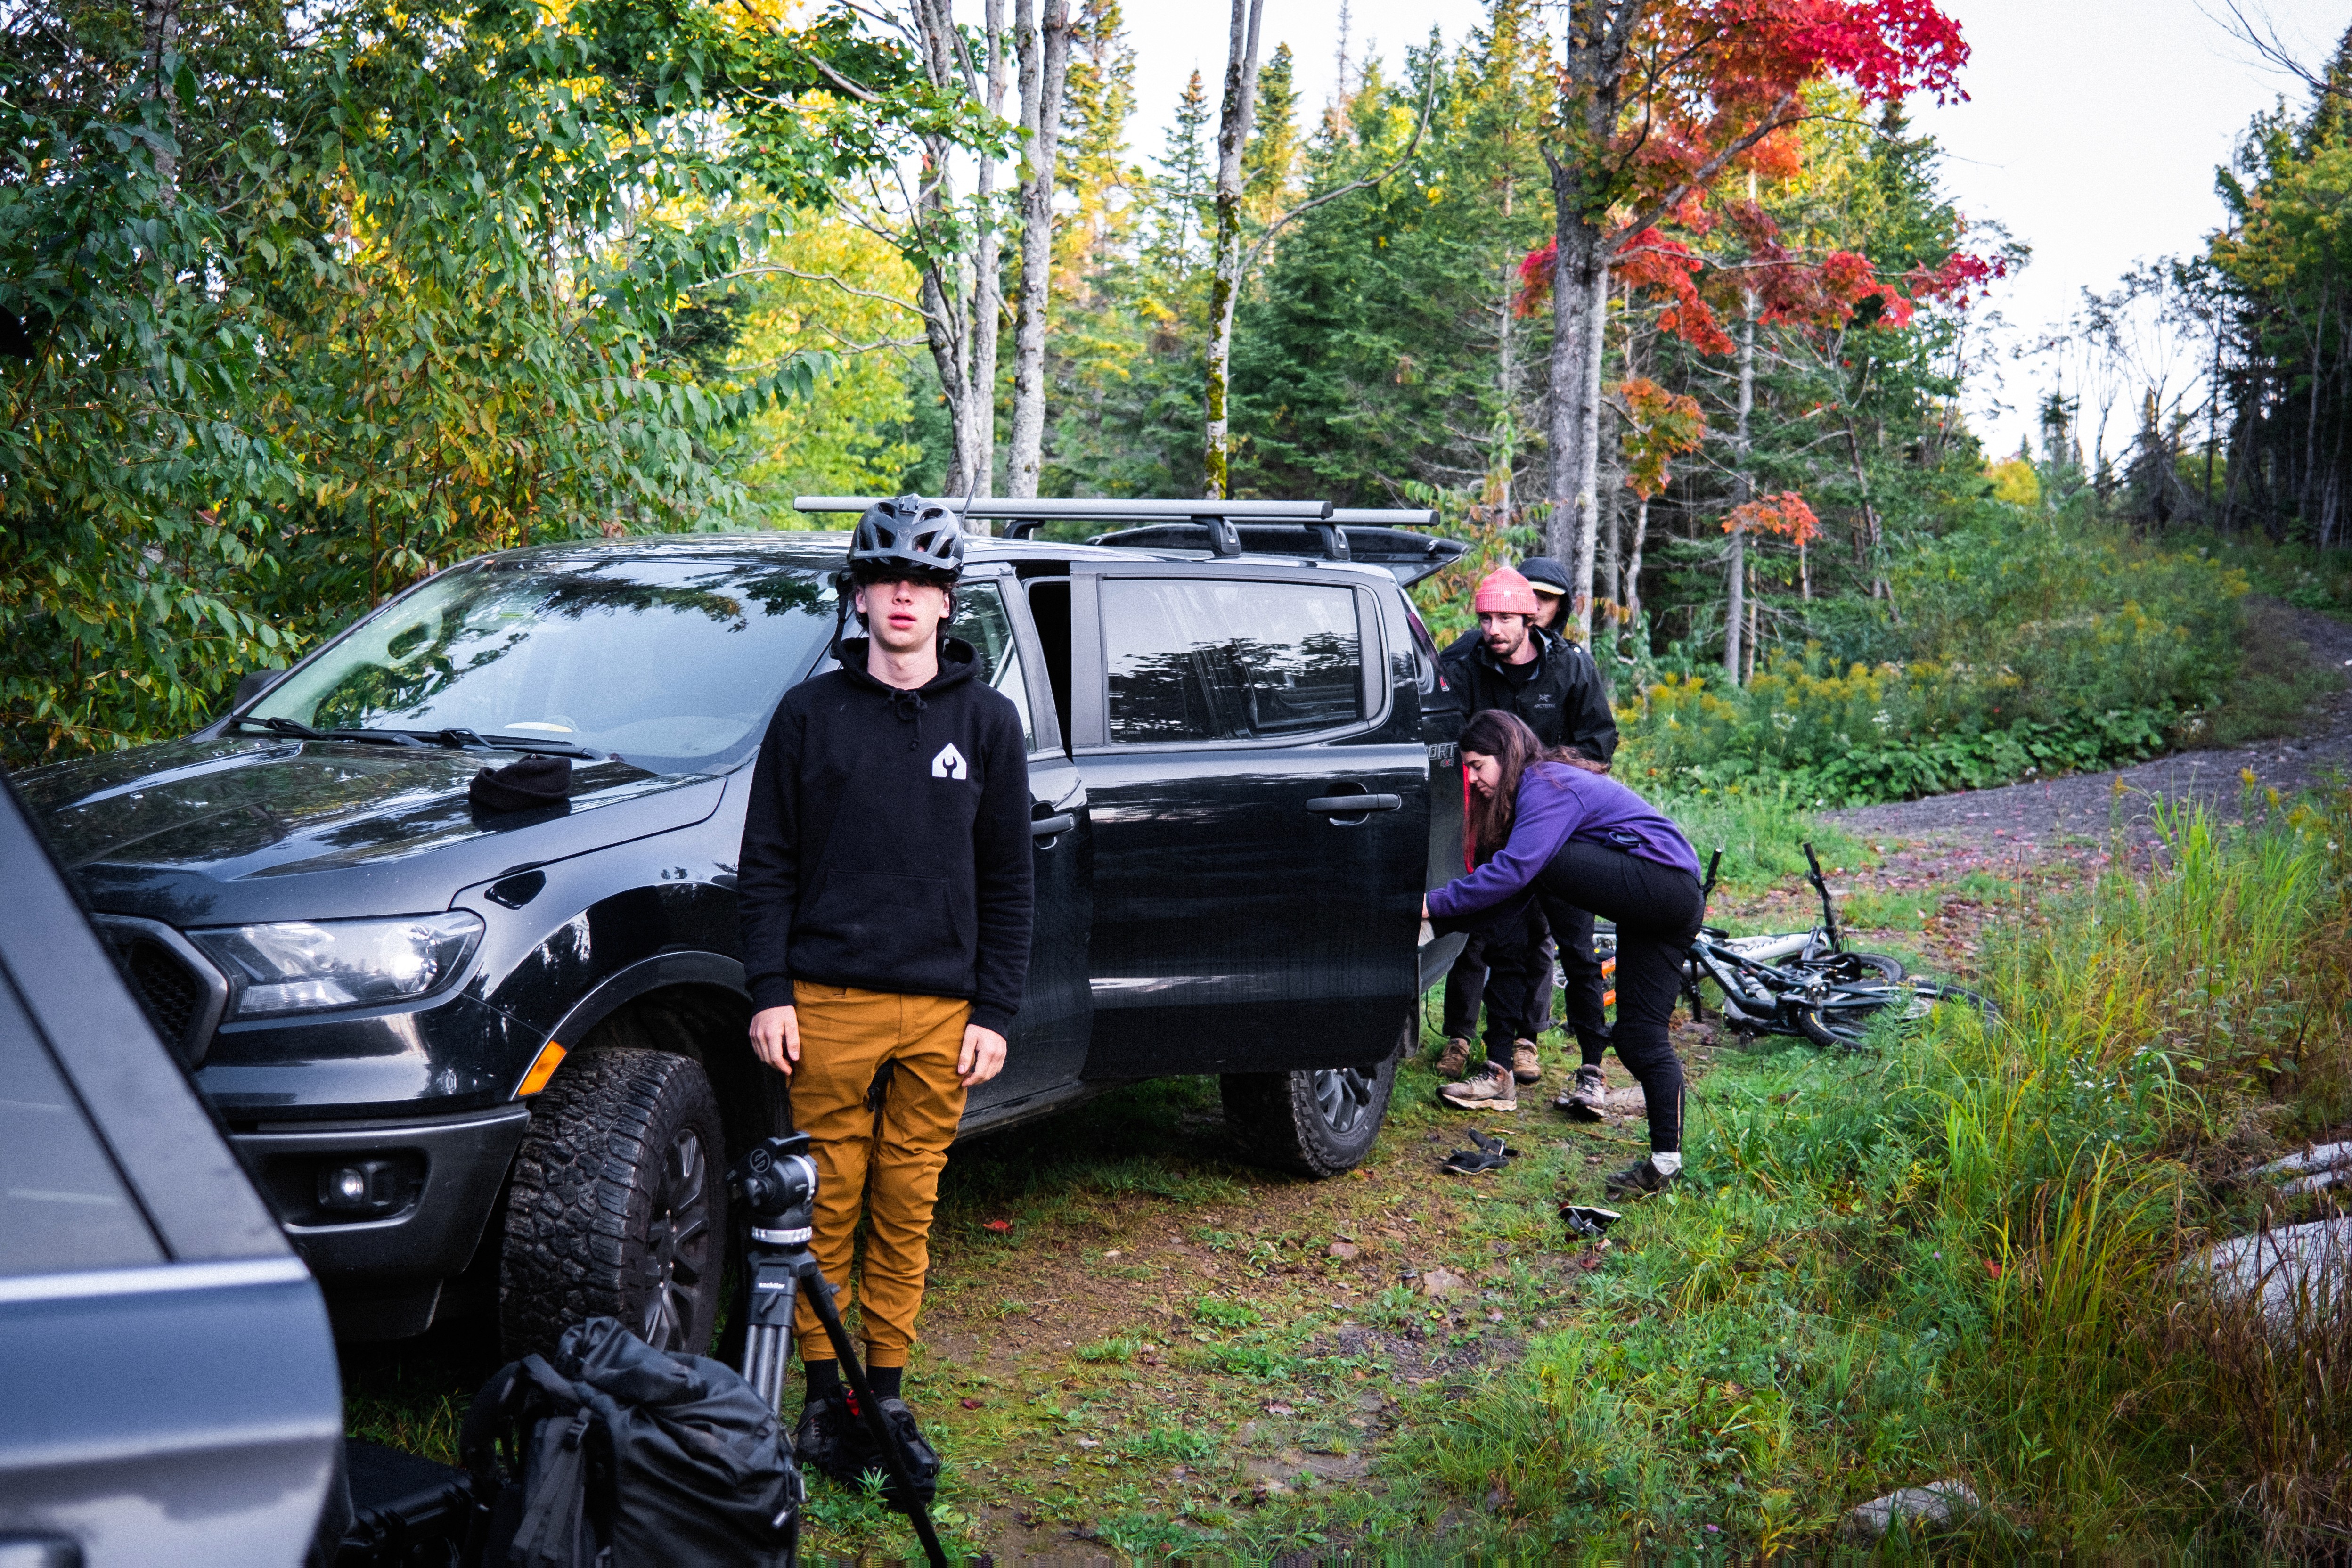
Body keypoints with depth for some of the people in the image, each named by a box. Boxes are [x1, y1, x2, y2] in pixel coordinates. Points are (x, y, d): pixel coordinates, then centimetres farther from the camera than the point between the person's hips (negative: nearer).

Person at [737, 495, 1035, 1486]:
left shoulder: (987, 721, 7)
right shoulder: (810, 713, 4)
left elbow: (1008, 881, 8)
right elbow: (767, 864, 5)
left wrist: (994, 1012, 2)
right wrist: (768, 992, -3)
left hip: (941, 1012, 1)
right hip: (828, 1003, -1)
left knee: (907, 1214, 7)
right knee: (827, 1207, 3)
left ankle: (888, 1394, 19)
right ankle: (825, 1392, 15)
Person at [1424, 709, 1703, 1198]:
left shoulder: (1547, 785, -11)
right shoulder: (1543, 787, 18)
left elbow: (1516, 870, -24)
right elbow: (1512, 904, 12)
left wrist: (1436, 903, -19)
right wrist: (1440, 920, 2)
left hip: (1665, 882, -10)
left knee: (1536, 859, -19)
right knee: (1639, 1038, 6)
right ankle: (1666, 1162, 6)